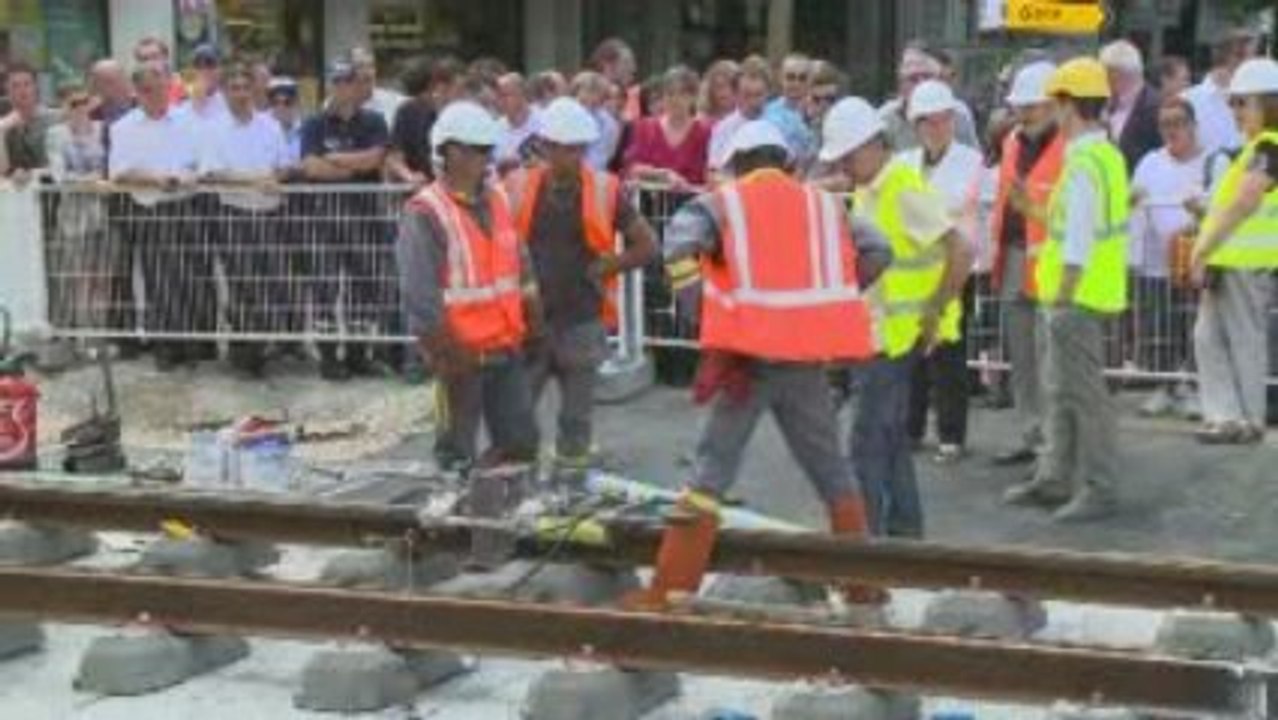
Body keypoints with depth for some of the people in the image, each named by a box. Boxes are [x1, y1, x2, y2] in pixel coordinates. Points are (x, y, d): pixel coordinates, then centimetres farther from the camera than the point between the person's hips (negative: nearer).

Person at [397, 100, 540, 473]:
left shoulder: (496, 200, 9)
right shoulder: (424, 214, -15)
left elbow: (521, 263, 17)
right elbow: (419, 292, -17)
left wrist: (531, 322, 12)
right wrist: (446, 352, -17)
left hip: (506, 347, 7)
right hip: (462, 354, -7)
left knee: (521, 440, 12)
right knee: (458, 452, 5)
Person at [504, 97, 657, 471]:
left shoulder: (605, 191, -2)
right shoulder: (517, 188, -1)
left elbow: (647, 245, 3)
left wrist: (603, 268, -5)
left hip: (583, 320, 0)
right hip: (528, 317, 0)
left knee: (577, 416, 9)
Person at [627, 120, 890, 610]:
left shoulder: (724, 203, 4)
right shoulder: (823, 204, 14)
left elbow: (681, 242, -14)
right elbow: (876, 252, 7)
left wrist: (698, 297, -8)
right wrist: (833, 296, 14)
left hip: (750, 355, -2)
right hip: (807, 360, 3)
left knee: (711, 472, 2)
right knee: (832, 472, 16)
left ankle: (669, 591, -1)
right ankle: (865, 584, 22)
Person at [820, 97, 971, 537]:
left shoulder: (905, 190, -17)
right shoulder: (867, 190, 10)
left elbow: (961, 254, -23)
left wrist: (934, 316, -18)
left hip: (899, 334, -9)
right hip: (876, 331, 9)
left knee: (869, 441, -7)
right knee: (891, 436, 15)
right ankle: (904, 530, 23)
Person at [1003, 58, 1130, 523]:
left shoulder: (1084, 164, -19)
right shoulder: (1107, 154, 12)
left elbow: (1079, 242, -22)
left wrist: (1063, 295, -20)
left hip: (1077, 297, -10)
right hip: (1066, 297, 10)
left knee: (1083, 392, -4)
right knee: (1060, 391, 17)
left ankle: (1099, 489, 1)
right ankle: (1056, 479, 27)